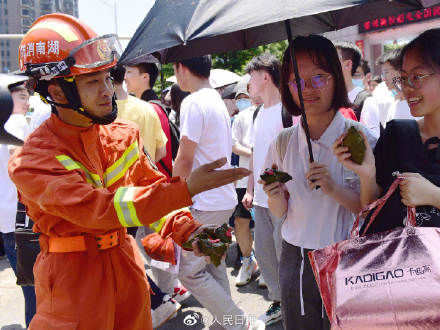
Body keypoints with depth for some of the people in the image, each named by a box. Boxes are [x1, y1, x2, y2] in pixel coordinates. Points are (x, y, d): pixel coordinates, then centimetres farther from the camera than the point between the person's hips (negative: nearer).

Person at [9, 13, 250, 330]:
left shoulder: (124, 134, 0)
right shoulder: (31, 161, -20)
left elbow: (151, 184, 6)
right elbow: (98, 207, -31)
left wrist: (187, 231, -13)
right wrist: (185, 188, -36)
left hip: (125, 260, 6)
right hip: (72, 272, -5)